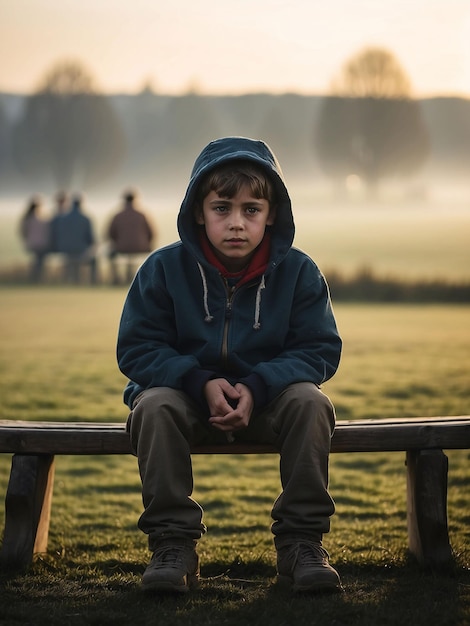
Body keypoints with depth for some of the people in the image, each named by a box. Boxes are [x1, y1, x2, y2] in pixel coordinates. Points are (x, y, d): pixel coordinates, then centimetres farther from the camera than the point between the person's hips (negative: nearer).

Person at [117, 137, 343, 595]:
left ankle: (301, 542, -19)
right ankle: (173, 545, -23)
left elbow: (319, 350, -6)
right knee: (153, 404, -32)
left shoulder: (298, 272, -6)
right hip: (188, 399, 0)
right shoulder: (164, 269, -7)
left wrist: (256, 388, -24)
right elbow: (136, 349, -7)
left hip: (267, 401, 0)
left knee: (310, 400, -30)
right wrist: (202, 384, -24)